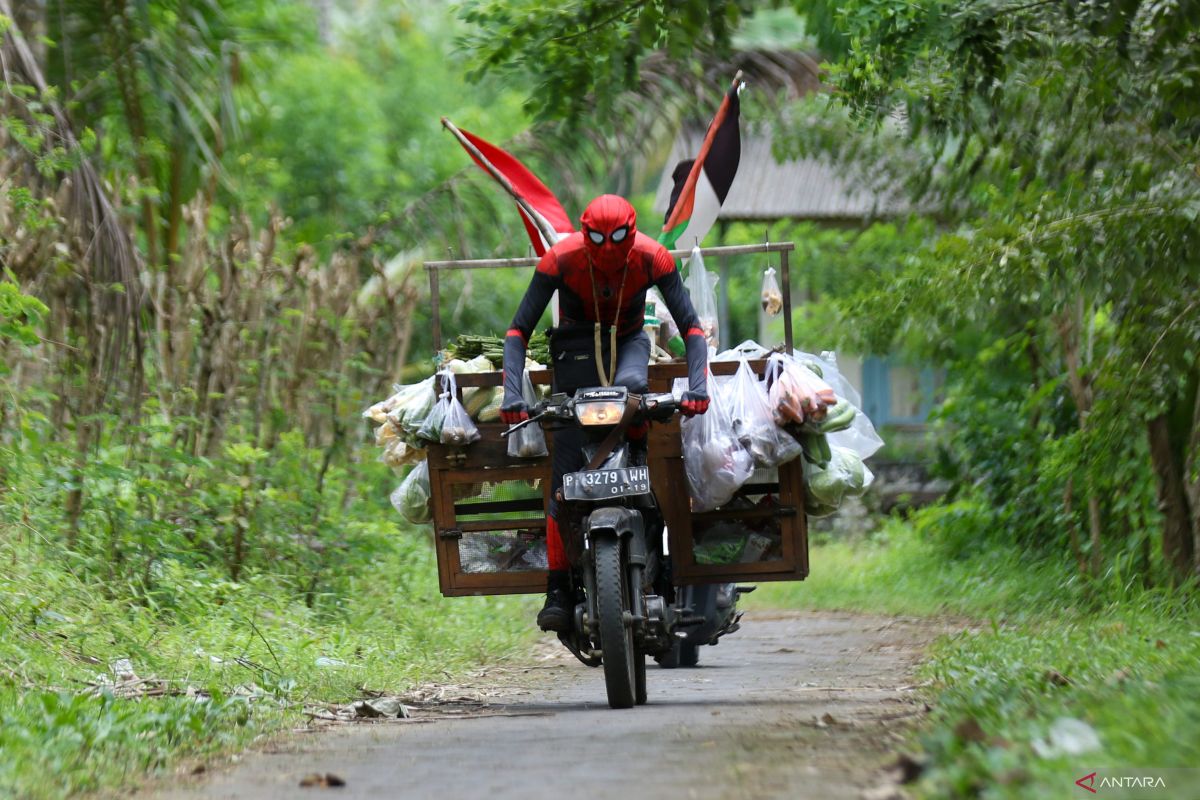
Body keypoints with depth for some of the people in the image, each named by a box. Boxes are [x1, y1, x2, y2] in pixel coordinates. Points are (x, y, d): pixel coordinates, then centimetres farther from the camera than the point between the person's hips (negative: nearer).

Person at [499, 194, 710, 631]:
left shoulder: (652, 258, -21)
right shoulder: (561, 259, -23)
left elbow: (691, 326, -17)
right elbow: (518, 330, -20)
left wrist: (697, 385, -34)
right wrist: (512, 394, -33)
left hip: (628, 340, 0)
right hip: (575, 344, 0)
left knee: (628, 386, -40)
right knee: (567, 464, -14)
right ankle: (558, 588, -15)